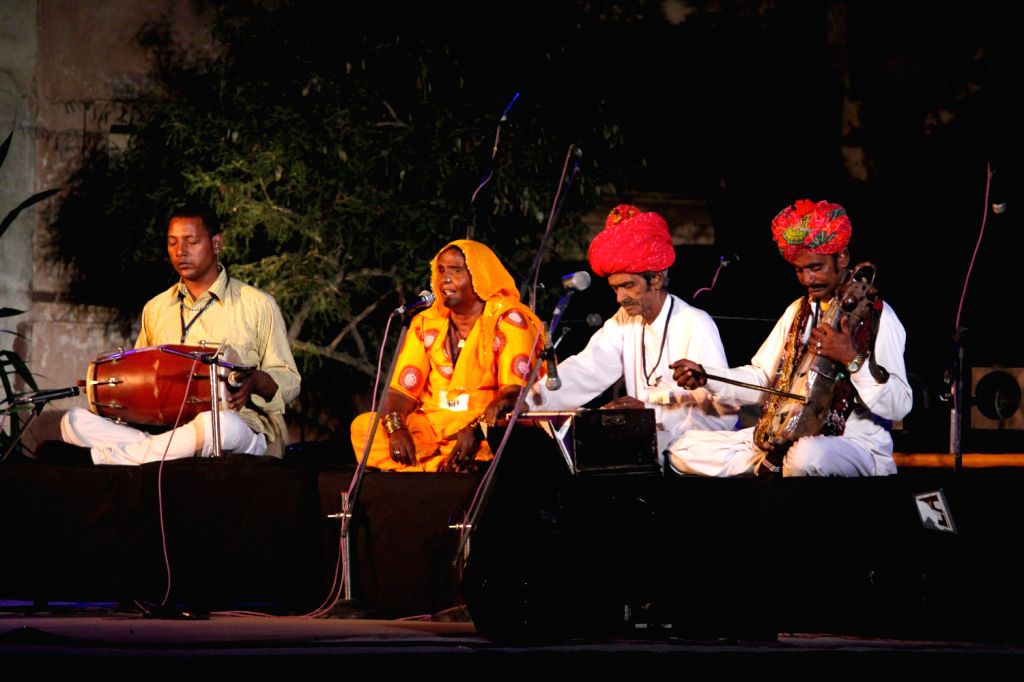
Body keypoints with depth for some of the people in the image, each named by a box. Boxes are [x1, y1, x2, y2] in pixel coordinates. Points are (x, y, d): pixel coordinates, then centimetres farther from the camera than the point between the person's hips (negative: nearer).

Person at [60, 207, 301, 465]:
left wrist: (255, 381, -14)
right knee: (75, 422, -20)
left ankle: (103, 456, -29)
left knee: (220, 425, -43)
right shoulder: (155, 309, 21)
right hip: (164, 427, 3)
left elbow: (289, 382, 9)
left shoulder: (258, 305, 9)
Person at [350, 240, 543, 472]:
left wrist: (478, 429, -33)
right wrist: (395, 427, -19)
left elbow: (516, 390, -15)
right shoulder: (426, 323, 10)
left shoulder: (507, 320, -5)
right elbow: (402, 389, 4)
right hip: (431, 425, 5)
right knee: (362, 427, -20)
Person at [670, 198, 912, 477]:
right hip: (784, 438, 7)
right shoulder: (798, 311, 16)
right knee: (685, 450, -4)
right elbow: (761, 381, 16)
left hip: (855, 444, -7)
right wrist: (704, 376, 2)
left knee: (806, 456, -43)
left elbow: (899, 406, -14)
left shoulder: (877, 316, -7)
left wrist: (852, 359, -25)